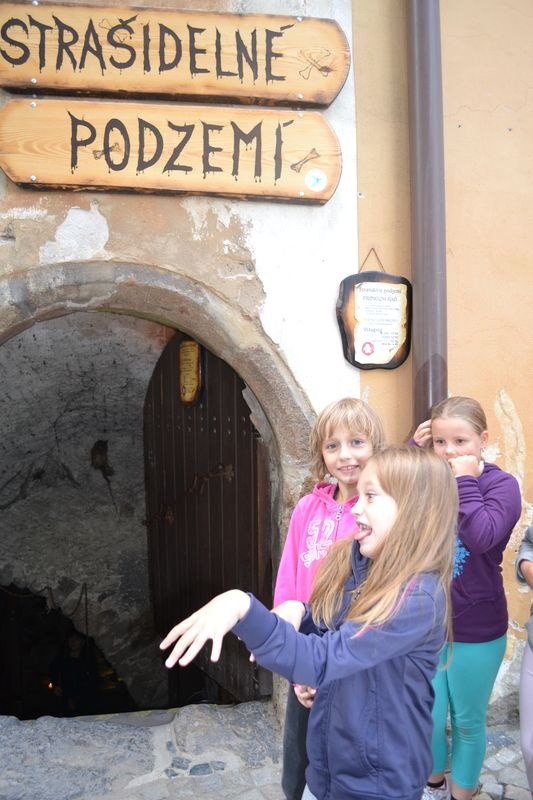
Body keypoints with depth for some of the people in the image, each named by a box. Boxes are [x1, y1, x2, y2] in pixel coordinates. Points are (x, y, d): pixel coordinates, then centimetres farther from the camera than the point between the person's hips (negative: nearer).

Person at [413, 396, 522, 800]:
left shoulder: (501, 483, -13)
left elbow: (482, 538, -28)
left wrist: (466, 481, -24)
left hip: (477, 630, -2)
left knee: (468, 722, 16)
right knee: (427, 720, 12)